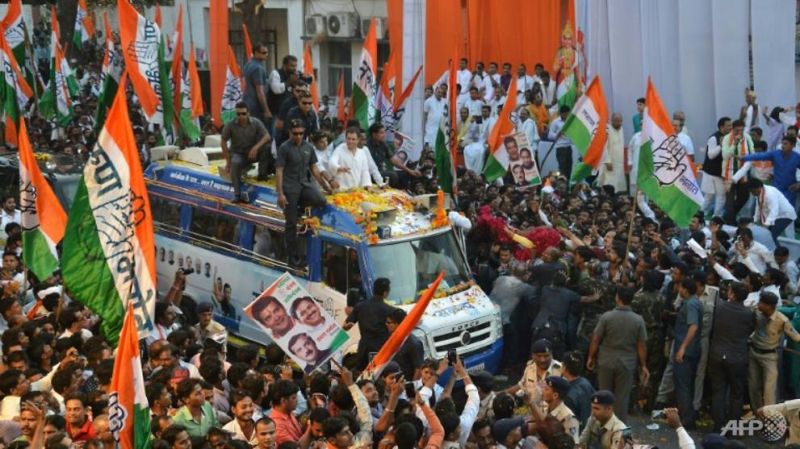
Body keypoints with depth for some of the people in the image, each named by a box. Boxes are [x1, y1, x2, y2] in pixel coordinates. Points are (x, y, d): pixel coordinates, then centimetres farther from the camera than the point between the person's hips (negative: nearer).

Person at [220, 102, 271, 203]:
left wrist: (256, 148, -36)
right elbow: (223, 142, -6)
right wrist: (228, 161, -9)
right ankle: (237, 195, -34)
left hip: (253, 153, 1)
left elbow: (267, 136, -20)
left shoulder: (256, 123, -11)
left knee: (266, 144, -27)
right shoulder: (230, 125, -13)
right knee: (235, 163, -37)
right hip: (238, 153, -1)